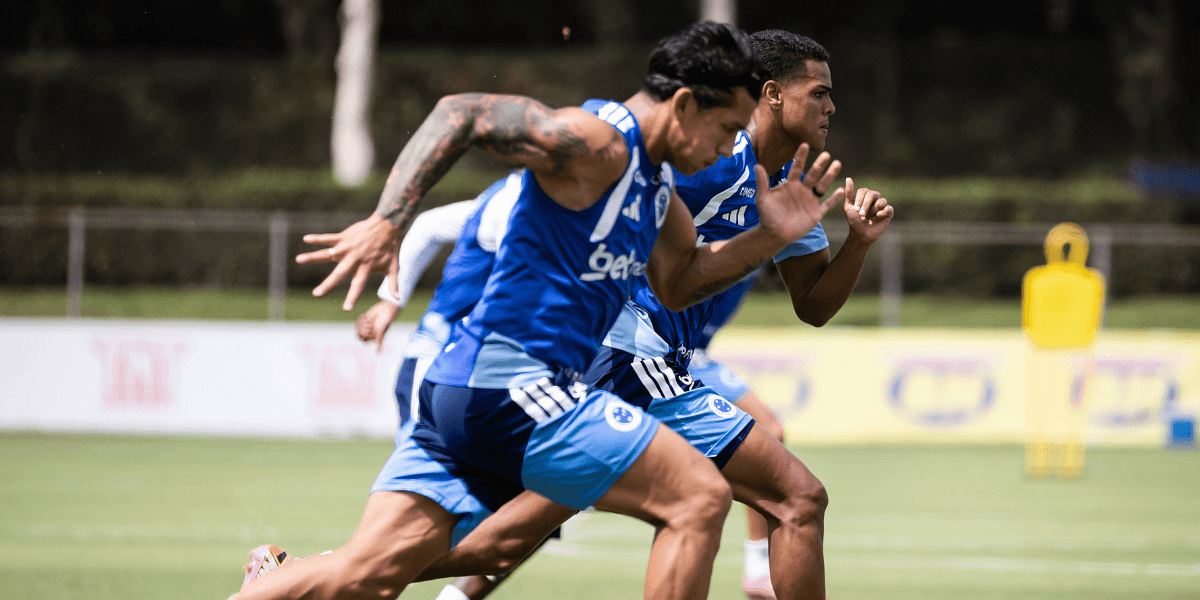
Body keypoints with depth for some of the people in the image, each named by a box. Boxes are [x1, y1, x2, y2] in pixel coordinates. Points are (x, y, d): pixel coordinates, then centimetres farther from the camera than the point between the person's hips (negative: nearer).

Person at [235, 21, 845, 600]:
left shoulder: (658, 187, 19)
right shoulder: (595, 142, -11)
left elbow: (678, 281, 31)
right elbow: (459, 113, -17)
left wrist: (769, 237, 16)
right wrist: (385, 221, -27)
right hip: (510, 381, -10)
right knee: (701, 498, -6)